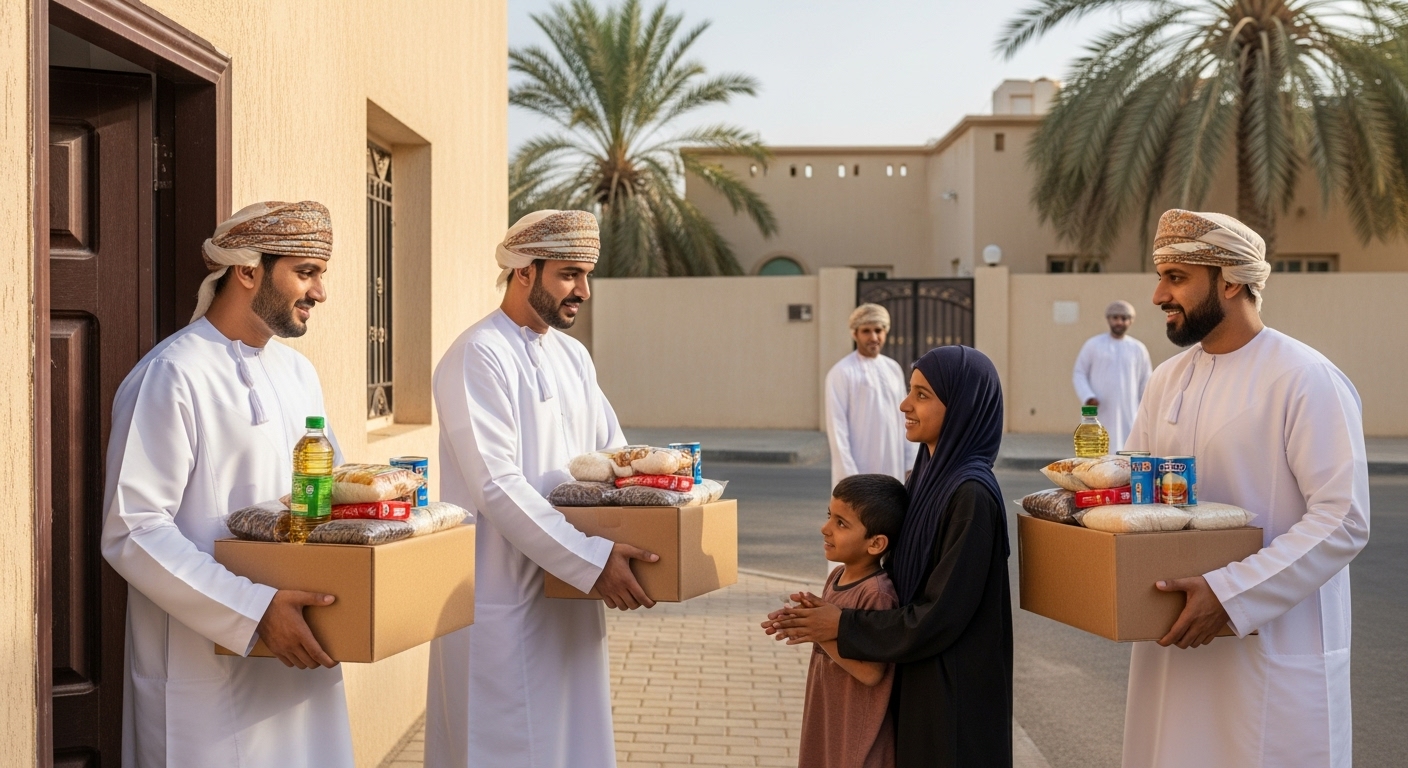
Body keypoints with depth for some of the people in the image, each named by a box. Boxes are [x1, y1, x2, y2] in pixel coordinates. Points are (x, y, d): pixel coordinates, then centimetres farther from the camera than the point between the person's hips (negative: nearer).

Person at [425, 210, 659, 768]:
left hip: (569, 592, 8)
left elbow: (611, 451, 16)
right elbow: (497, 487, -23)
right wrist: (593, 560, -25)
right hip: (504, 597, -8)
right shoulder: (478, 357, -15)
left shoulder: (572, 355, 10)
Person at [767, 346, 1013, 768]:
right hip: (913, 679, 8)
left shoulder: (971, 496, -21)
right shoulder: (927, 477, 5)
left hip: (953, 690, -8)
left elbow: (940, 615, -22)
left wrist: (843, 627, -15)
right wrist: (825, 610, -4)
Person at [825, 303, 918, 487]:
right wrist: (848, 477, -15)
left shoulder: (894, 369, 10)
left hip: (892, 471, 6)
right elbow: (837, 429, -11)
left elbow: (905, 420, 12)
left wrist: (911, 464, 7)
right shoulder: (842, 372, -8)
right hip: (859, 472, -6)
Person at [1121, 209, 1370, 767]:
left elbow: (1343, 521, -19)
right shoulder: (1168, 380, 8)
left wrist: (1229, 594, -25)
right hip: (1175, 637, 6)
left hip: (1276, 648, -6)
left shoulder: (1306, 380, -14)